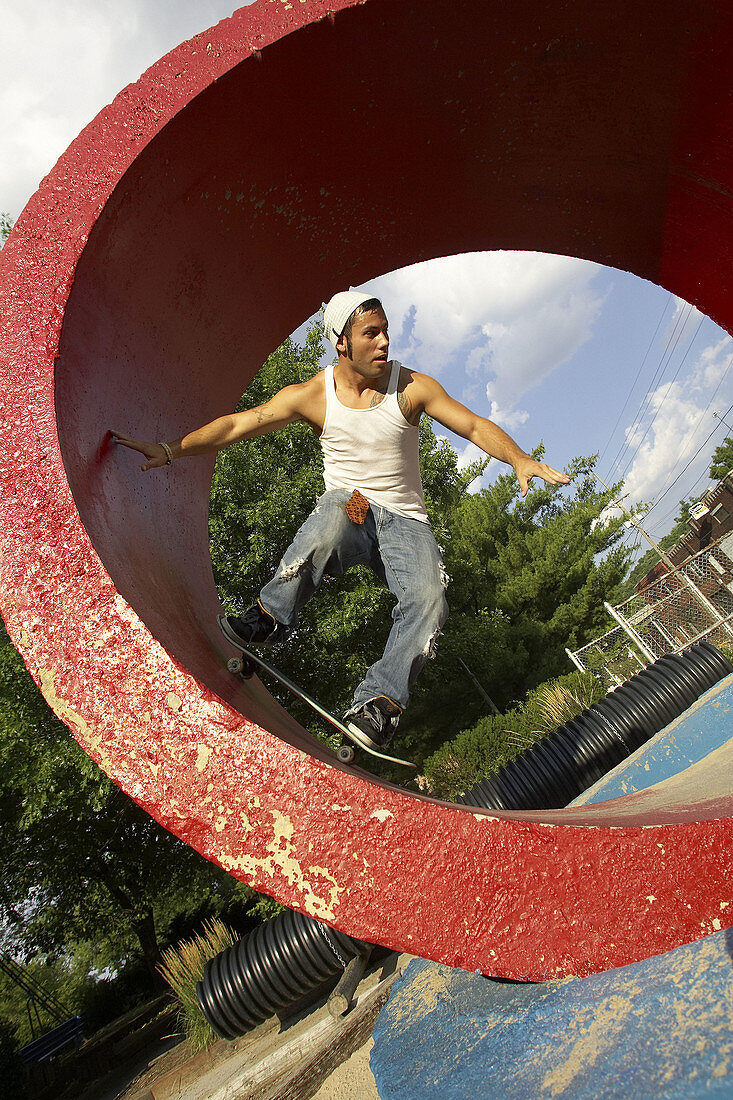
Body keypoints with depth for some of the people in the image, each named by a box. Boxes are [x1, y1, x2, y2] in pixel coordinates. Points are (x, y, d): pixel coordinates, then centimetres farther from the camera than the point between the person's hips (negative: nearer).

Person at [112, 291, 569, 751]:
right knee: (339, 510, -40)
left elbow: (475, 425, -5)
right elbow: (238, 425, -6)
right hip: (348, 508, -1)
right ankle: (270, 615, -26)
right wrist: (172, 449, -15)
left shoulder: (412, 387, -2)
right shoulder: (313, 395, -3)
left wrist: (519, 458, -23)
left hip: (404, 522, 1)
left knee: (429, 597, -29)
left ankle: (380, 701, -25)